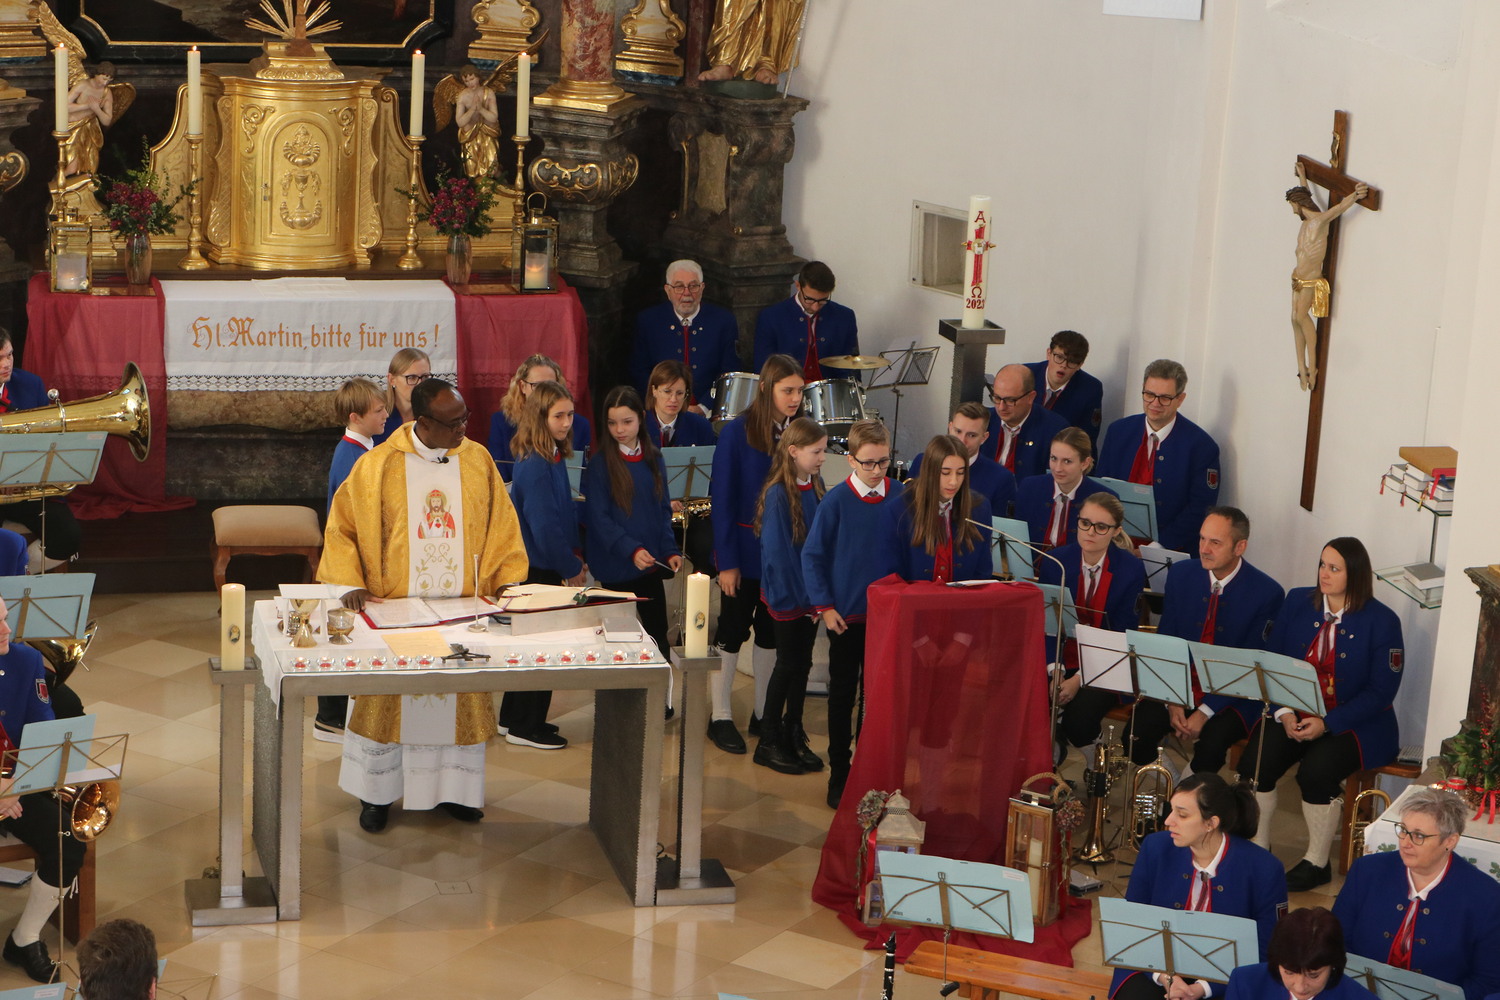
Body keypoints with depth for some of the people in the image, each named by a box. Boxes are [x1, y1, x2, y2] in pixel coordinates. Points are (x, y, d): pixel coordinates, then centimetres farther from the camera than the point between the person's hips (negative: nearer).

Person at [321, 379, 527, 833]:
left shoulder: (478, 462, 2)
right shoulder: (377, 466, -7)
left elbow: (499, 525, 8)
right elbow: (341, 528, -1)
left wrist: (507, 582, -2)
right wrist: (351, 583, -11)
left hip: (463, 607, 3)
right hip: (396, 608, -2)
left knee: (460, 697, 8)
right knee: (388, 698, 5)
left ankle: (452, 788, 21)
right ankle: (376, 792, 17)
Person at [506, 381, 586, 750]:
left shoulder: (551, 459, 7)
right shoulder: (535, 467, -23)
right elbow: (544, 527, -23)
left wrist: (575, 558, 5)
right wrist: (572, 568, -13)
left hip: (542, 567, 9)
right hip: (538, 570, -9)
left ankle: (514, 717, 29)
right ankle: (526, 727, 11)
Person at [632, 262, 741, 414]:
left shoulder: (724, 320, 5)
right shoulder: (647, 320, 7)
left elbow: (730, 373, 3)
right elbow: (639, 372, 5)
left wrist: (703, 408, -12)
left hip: (708, 412, 0)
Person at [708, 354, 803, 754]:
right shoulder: (737, 432, -13)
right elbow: (722, 499, -12)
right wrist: (726, 561, -15)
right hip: (746, 549, -4)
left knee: (771, 632, 14)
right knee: (733, 631, 6)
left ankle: (764, 714, 25)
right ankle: (720, 717, 16)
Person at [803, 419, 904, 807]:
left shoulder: (901, 498, -4)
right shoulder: (836, 501, -11)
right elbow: (812, 556, -5)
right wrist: (824, 606, -10)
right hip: (845, 615, -2)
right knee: (843, 694, 8)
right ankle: (840, 775, 17)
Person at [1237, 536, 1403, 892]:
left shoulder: (1382, 621, -8)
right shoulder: (1297, 603, 5)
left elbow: (1381, 691, -10)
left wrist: (1327, 724, -20)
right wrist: (1283, 711, -12)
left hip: (1355, 724, -4)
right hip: (1294, 714, 4)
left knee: (1316, 769, -31)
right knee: (1255, 759, -23)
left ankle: (1317, 862, -10)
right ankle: (1257, 849, -5)